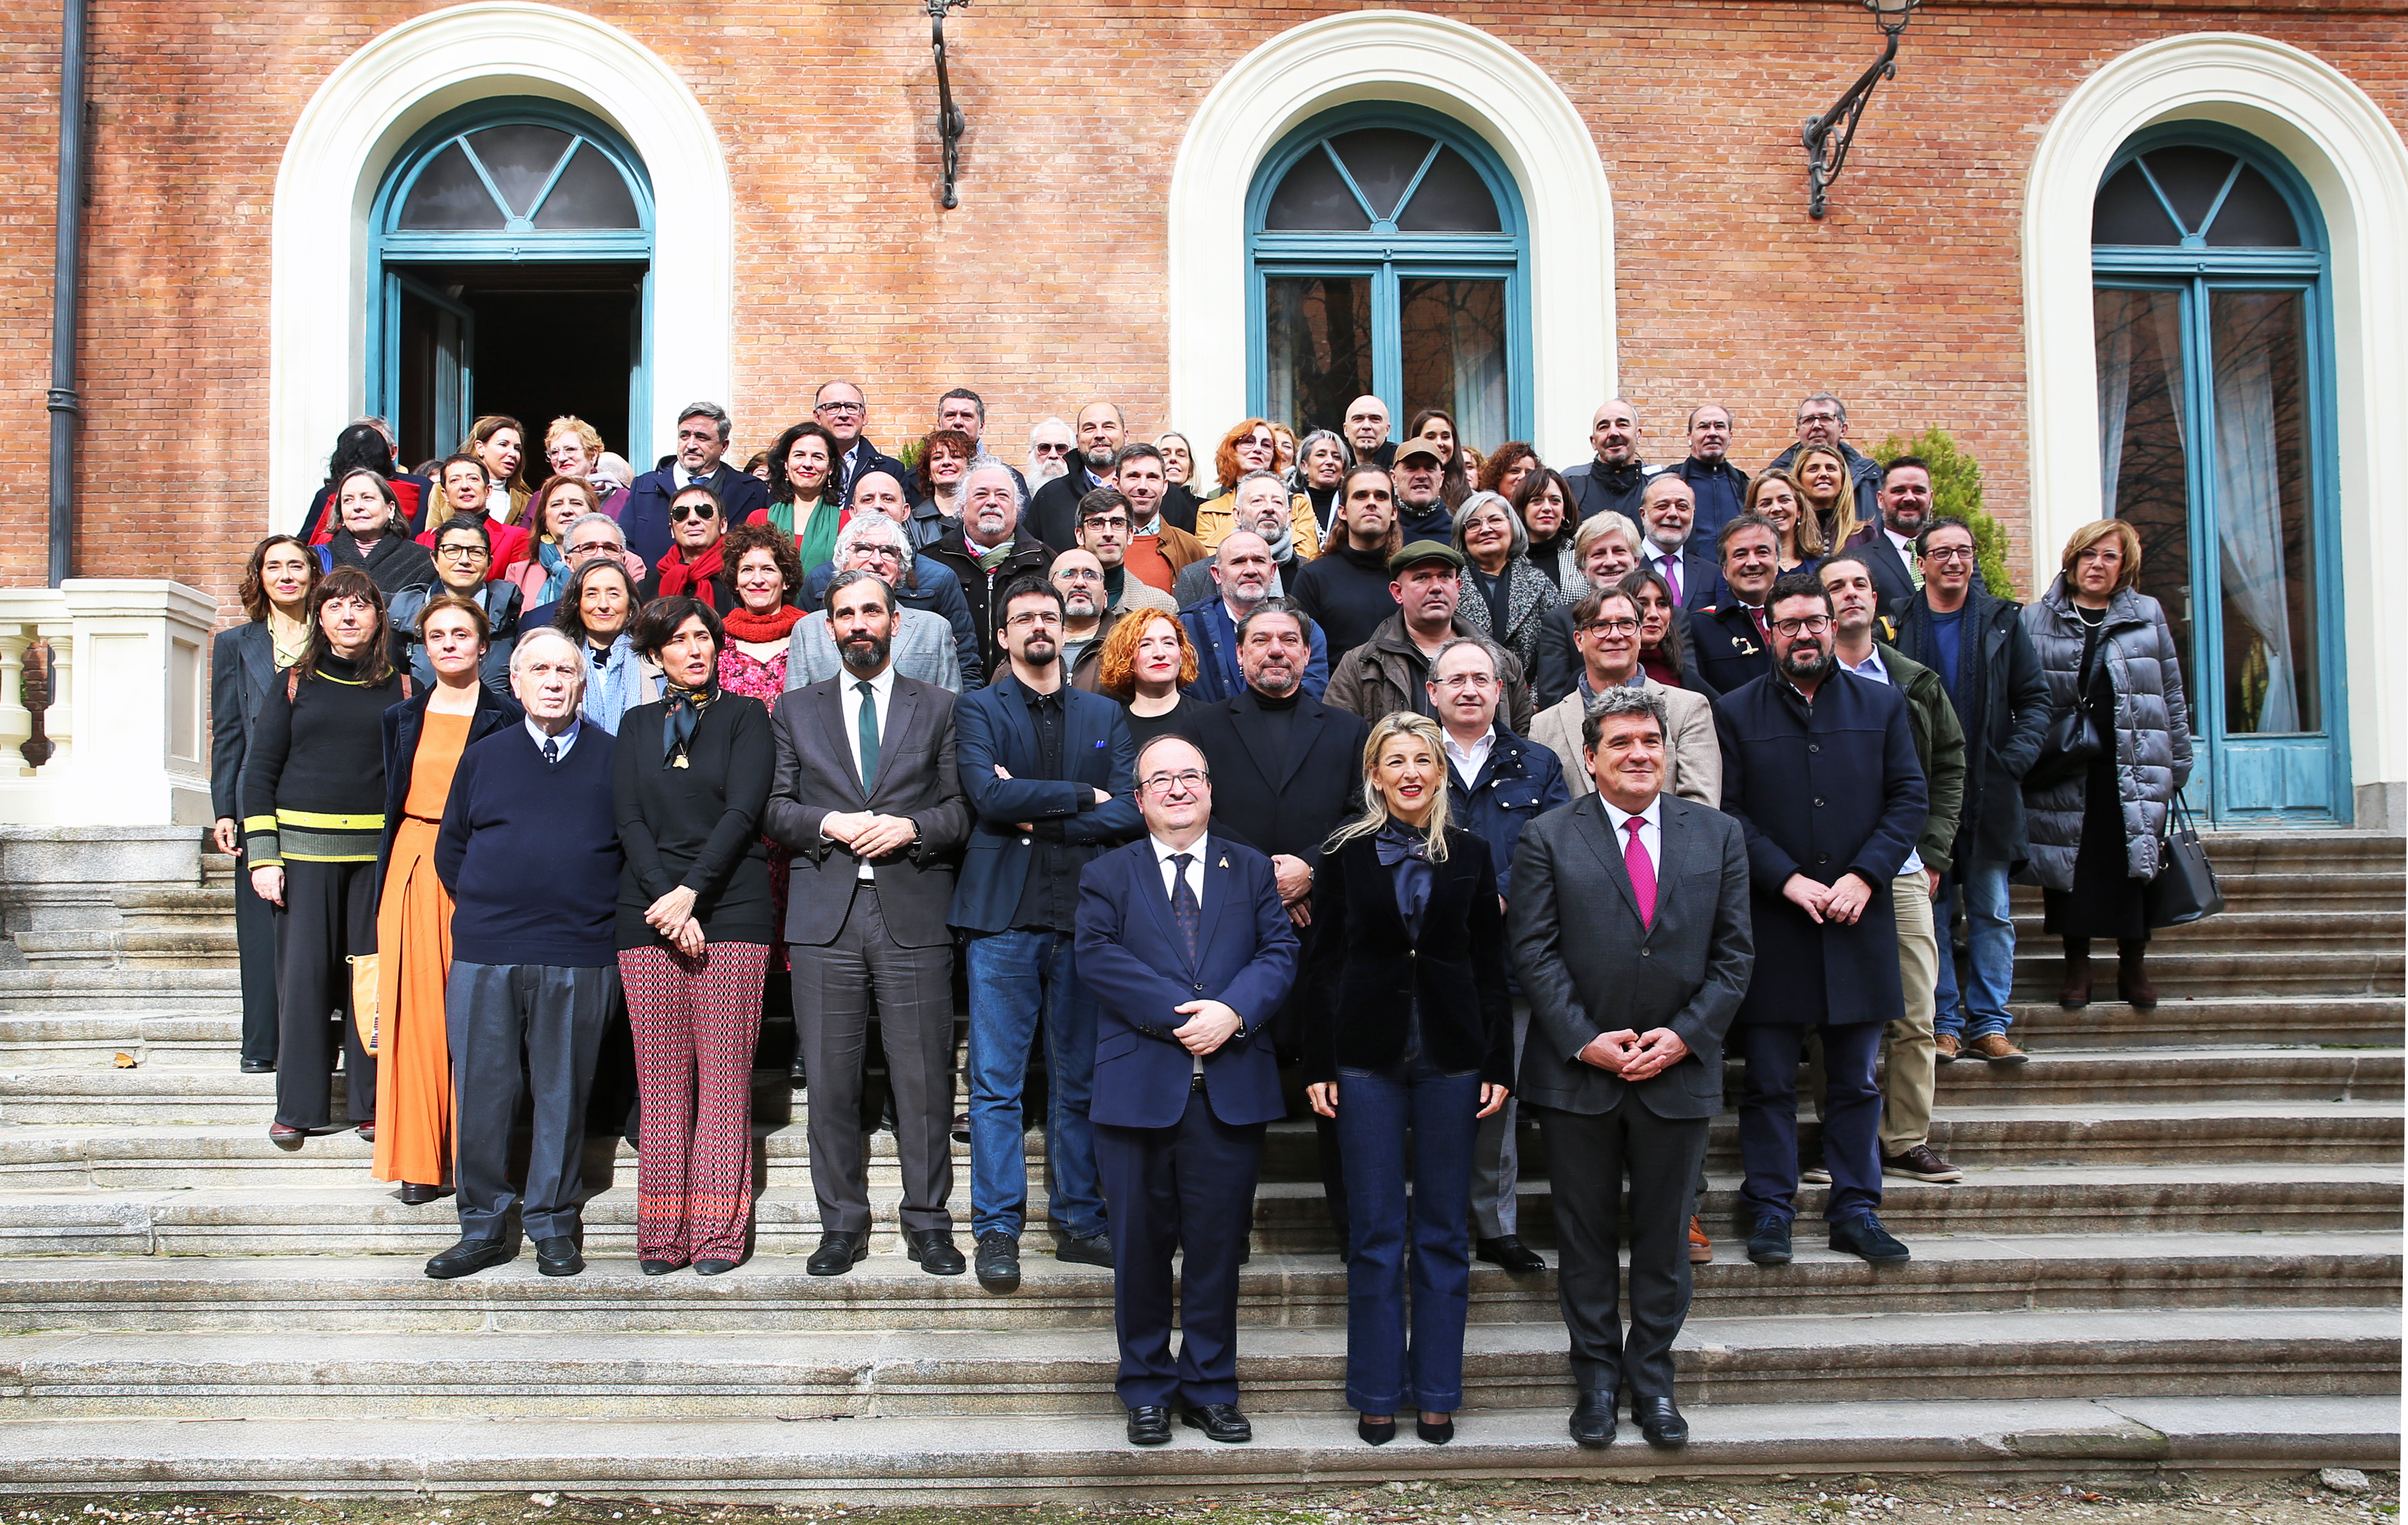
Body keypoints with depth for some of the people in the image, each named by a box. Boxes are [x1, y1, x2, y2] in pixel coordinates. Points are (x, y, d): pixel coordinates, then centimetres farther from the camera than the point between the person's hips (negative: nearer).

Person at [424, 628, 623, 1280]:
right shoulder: (483, 758, 11)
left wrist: (604, 913, 3)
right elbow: (450, 851, 16)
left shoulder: (613, 759, 5)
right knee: (482, 1092, 3)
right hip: (484, 956, 2)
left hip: (580, 960, -1)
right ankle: (484, 1227, 14)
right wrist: (484, 909, 8)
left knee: (563, 1092, 4)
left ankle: (552, 1225, 15)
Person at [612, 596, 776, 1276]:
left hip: (730, 911, -2)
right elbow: (628, 820, 6)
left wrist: (691, 892, -13)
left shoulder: (745, 716, 9)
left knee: (725, 1075, -5)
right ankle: (662, 1236, 3)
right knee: (660, 1078, -1)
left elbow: (743, 812, -3)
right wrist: (666, 901, -8)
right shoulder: (636, 725, 17)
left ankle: (718, 1232, -1)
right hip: (648, 912, 2)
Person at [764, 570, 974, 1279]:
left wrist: (909, 828, -11)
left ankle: (928, 1221, 11)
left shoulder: (939, 708, 12)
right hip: (825, 914, 1)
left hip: (914, 910, -1)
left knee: (924, 1074, 0)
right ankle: (842, 1223, 13)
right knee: (830, 1077, 3)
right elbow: (775, 809, 9)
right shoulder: (794, 710, 15)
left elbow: (964, 808, 6)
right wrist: (829, 825, -9)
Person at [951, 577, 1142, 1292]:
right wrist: (1082, 795, -5)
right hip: (1003, 916, -3)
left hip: (1083, 913, 3)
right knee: (997, 1083, -1)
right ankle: (998, 1228, 7)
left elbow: (1128, 812, 1)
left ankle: (1079, 1221, 17)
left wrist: (1039, 817, -8)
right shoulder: (977, 709, 6)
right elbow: (990, 795, -12)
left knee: (1080, 1082, 8)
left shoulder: (1104, 715, 15)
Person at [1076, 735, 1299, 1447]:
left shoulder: (1252, 870, 14)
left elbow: (1279, 953, 3)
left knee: (1218, 1245, 6)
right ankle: (1147, 1389, 19)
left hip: (1232, 1091, 1)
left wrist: (1232, 1013, -16)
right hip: (1139, 1088, -1)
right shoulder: (1106, 875, 8)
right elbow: (1098, 956, -6)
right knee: (1141, 1246, 6)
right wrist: (1180, 1015, -16)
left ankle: (1211, 1387, 19)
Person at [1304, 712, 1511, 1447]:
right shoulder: (1347, 853, 2)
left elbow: (1491, 968, 6)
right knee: (1375, 1233, 4)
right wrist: (1319, 1066, -3)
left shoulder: (1470, 855, 5)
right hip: (1368, 1058, -1)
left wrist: (1499, 1065, 0)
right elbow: (1326, 964, 2)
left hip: (1451, 1057, 1)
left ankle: (1436, 1392, 17)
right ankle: (1377, 1392, 15)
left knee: (1444, 1231, 7)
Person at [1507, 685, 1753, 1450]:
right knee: (1587, 1236, 8)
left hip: (1678, 1069, 2)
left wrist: (1685, 1034, -8)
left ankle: (1653, 1380, 23)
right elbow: (1533, 951, -4)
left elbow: (1734, 952, 4)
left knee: (1664, 1236, 10)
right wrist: (1585, 1041, -13)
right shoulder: (1548, 838, 0)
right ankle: (1597, 1379, 22)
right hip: (1579, 1072, -1)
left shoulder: (1718, 835, 6)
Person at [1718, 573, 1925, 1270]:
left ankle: (1856, 1209, 18)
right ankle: (1769, 1210, 12)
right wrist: (1787, 879, -13)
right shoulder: (1736, 711, 3)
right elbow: (1727, 812, -3)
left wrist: (1863, 877, -8)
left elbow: (1910, 797, 4)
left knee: (1856, 1081, 9)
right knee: (1769, 1082, 3)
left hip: (1858, 922, 2)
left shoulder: (1881, 705, 9)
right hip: (1770, 923, -2)